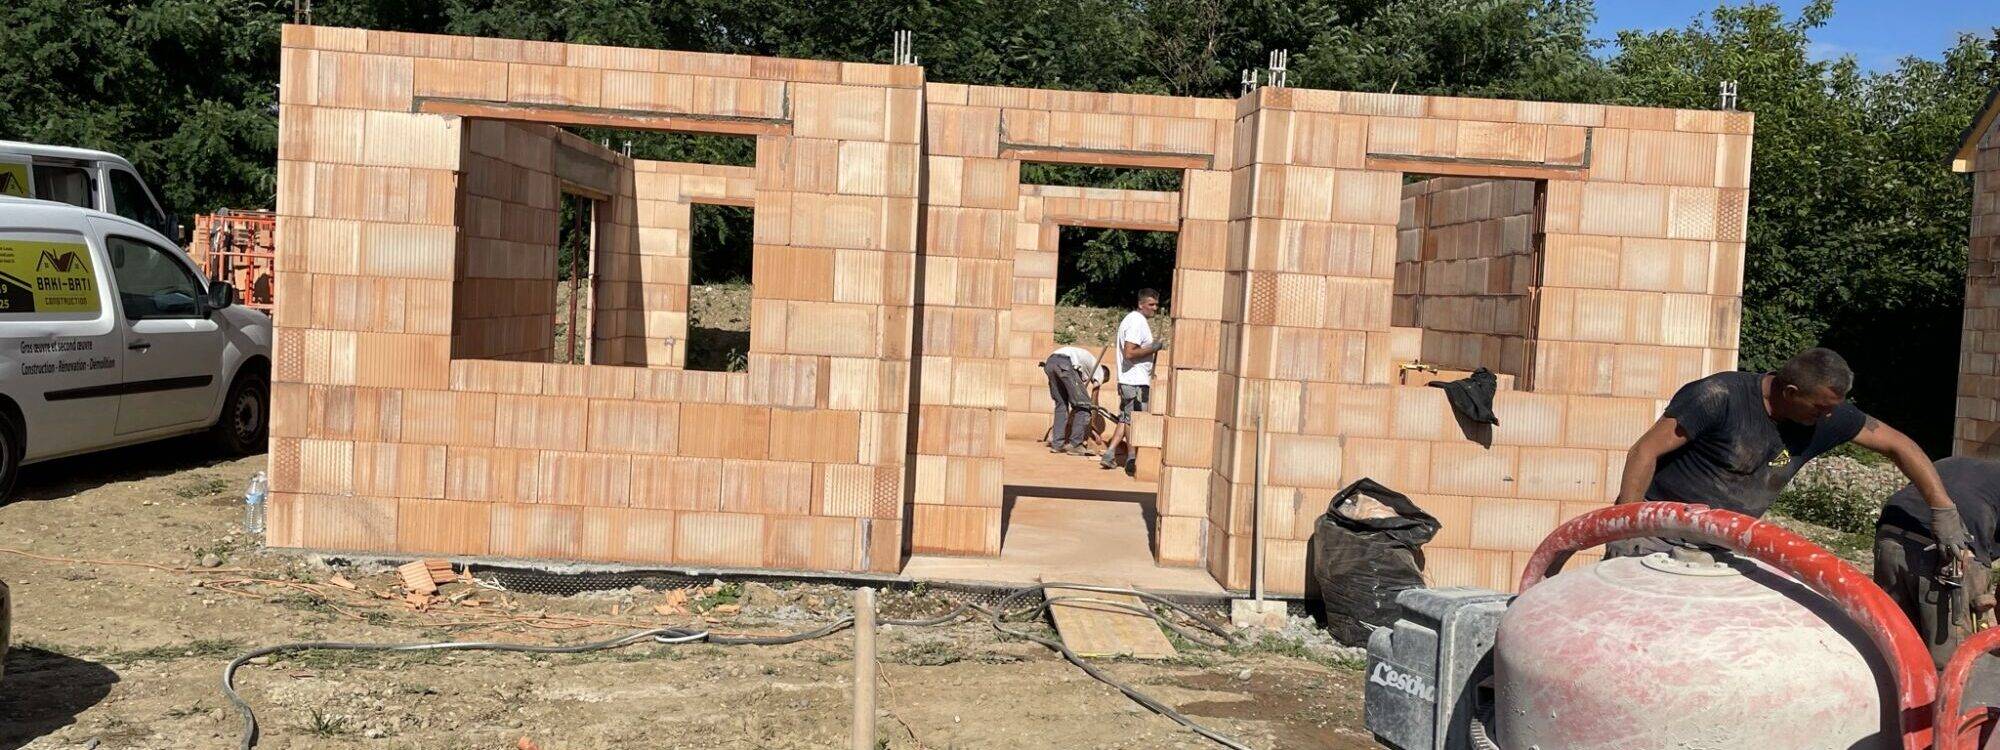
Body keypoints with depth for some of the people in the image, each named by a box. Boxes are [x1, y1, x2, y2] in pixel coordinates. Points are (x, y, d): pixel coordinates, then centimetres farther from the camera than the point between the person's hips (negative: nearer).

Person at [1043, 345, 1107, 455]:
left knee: (1061, 404, 20)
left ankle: (1057, 444, 15)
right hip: (1066, 364, -7)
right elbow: (1094, 400, 24)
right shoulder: (1099, 372, 26)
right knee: (1084, 405, 4)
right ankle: (1075, 444, 1)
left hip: (1049, 362, 7)